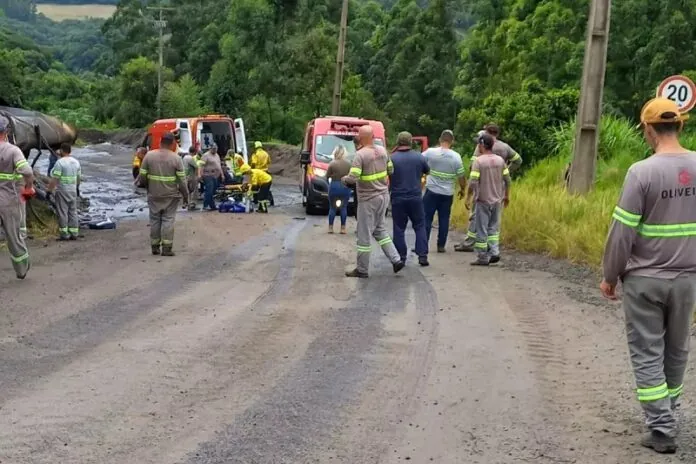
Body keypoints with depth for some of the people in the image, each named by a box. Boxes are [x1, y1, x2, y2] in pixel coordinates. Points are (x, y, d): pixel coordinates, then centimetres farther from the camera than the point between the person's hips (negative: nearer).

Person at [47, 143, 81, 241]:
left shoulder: (60, 162, -13)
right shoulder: (76, 162, 8)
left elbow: (55, 178, -18)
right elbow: (79, 177, 14)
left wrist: (49, 189, -13)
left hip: (62, 191, -6)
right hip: (73, 190, 6)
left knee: (63, 212, -2)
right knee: (73, 212, 9)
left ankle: (64, 234, -3)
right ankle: (74, 233, 9)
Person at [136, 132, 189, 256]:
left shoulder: (149, 156, -3)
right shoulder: (176, 158, -8)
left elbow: (142, 176, 0)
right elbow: (182, 180, -7)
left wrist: (146, 186, 20)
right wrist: (185, 195, 4)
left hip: (154, 195, 2)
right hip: (170, 195, -2)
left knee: (154, 220, 11)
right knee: (168, 220, 2)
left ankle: (155, 247, 16)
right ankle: (166, 248, -2)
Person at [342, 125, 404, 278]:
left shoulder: (360, 155, -18)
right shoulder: (382, 151, 2)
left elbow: (353, 178, -23)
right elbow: (390, 170, 12)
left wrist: (344, 179, -3)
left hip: (368, 199, -7)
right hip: (383, 195, 7)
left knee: (364, 235, 3)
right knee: (380, 230, 21)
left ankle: (362, 270, 11)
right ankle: (396, 260, 14)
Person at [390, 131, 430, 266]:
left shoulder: (391, 158, -7)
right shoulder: (419, 157, -1)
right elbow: (427, 171, 15)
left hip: (398, 198, -1)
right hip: (415, 198, 1)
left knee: (399, 228, 6)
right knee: (420, 226, 10)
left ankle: (401, 258, 7)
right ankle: (422, 256, 3)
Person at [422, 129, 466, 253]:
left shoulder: (430, 152, -9)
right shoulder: (456, 157, -6)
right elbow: (461, 176, 0)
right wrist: (463, 189, 15)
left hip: (432, 191, -1)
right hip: (447, 193, 1)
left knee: (426, 218, 5)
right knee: (444, 219, 10)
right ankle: (441, 246, 12)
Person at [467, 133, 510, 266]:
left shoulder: (478, 161, -12)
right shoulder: (500, 160, 3)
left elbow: (473, 182, -17)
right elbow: (507, 180, 6)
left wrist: (469, 198, -6)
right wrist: (506, 195, 18)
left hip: (483, 200, -5)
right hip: (497, 200, 5)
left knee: (482, 229, 2)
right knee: (494, 227, 15)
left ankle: (483, 258, 5)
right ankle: (494, 252, 3)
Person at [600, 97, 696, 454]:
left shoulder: (642, 172, -16)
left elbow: (622, 232, -14)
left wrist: (610, 276, -2)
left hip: (644, 279, -4)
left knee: (647, 354, 6)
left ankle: (661, 429, 6)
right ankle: (667, 415, 34)